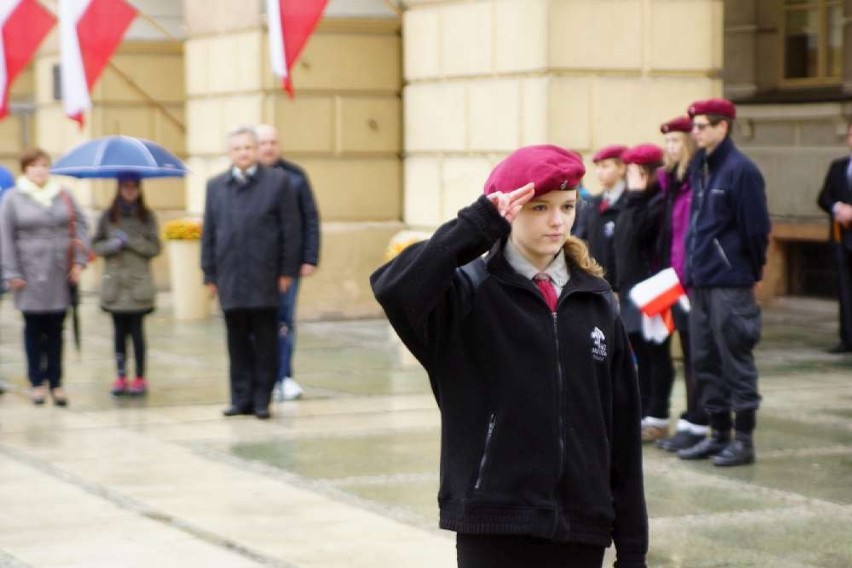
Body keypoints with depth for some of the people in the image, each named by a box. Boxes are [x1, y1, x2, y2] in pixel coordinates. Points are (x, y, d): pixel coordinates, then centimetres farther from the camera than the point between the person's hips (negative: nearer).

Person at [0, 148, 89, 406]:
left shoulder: (63, 196, 9)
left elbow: (79, 226, 10)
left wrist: (79, 260, -1)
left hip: (60, 274, 2)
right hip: (31, 275, -2)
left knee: (55, 330, 5)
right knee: (34, 329, 4)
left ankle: (56, 383, 12)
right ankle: (37, 382, 13)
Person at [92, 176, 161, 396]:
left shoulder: (147, 217, 5)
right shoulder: (108, 217, 8)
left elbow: (154, 247, -1)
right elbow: (96, 245, 9)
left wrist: (130, 241, -11)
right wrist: (112, 245, -11)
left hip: (138, 283, -1)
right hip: (115, 283, 1)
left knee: (136, 329, -2)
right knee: (119, 331, 4)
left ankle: (140, 378, 4)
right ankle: (120, 377, 10)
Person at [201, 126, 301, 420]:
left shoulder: (277, 181, 2)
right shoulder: (216, 186, 11)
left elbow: (290, 229, 0)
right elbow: (208, 233, 11)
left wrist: (287, 271, -5)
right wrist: (209, 274, 5)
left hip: (264, 277, -3)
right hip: (230, 278, 3)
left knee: (265, 342, 2)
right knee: (237, 341, 6)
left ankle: (262, 399, 8)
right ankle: (241, 398, 12)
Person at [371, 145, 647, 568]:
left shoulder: (595, 302, 9)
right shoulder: (468, 293, -4)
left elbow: (622, 428, 9)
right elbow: (392, 288, -27)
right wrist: (477, 225, -23)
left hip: (581, 529, 4)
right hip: (495, 525, -4)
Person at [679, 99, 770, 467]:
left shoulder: (740, 170, -11)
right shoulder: (700, 167, 13)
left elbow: (756, 226, -11)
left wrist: (753, 272, -4)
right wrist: (693, 270, 13)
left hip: (730, 284, -8)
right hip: (700, 283, 8)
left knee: (735, 361, -3)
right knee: (705, 362, 12)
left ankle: (744, 440, 3)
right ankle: (719, 433, 21)